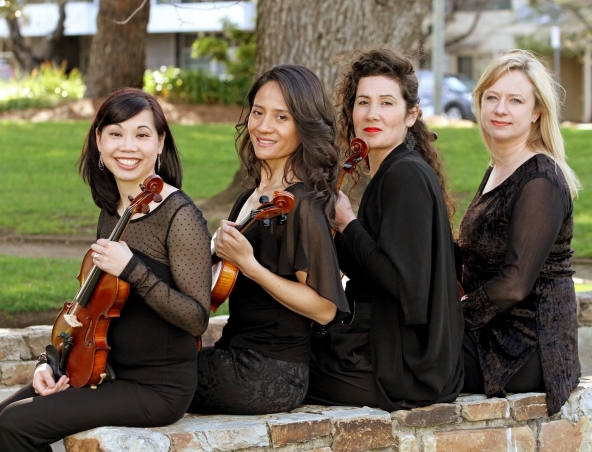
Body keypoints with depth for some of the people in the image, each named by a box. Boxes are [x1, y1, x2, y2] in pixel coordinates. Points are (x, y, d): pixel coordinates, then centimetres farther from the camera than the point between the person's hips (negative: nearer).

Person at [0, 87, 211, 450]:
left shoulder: (179, 216, -17)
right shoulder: (112, 210, 8)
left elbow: (197, 318, -20)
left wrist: (132, 270, -29)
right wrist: (52, 360, 5)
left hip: (158, 388, -8)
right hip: (109, 372, 8)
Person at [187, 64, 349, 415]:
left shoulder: (301, 205, -16)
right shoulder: (254, 196, 10)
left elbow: (324, 308, -19)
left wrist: (250, 266, -25)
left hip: (269, 374, -8)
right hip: (240, 356, 8)